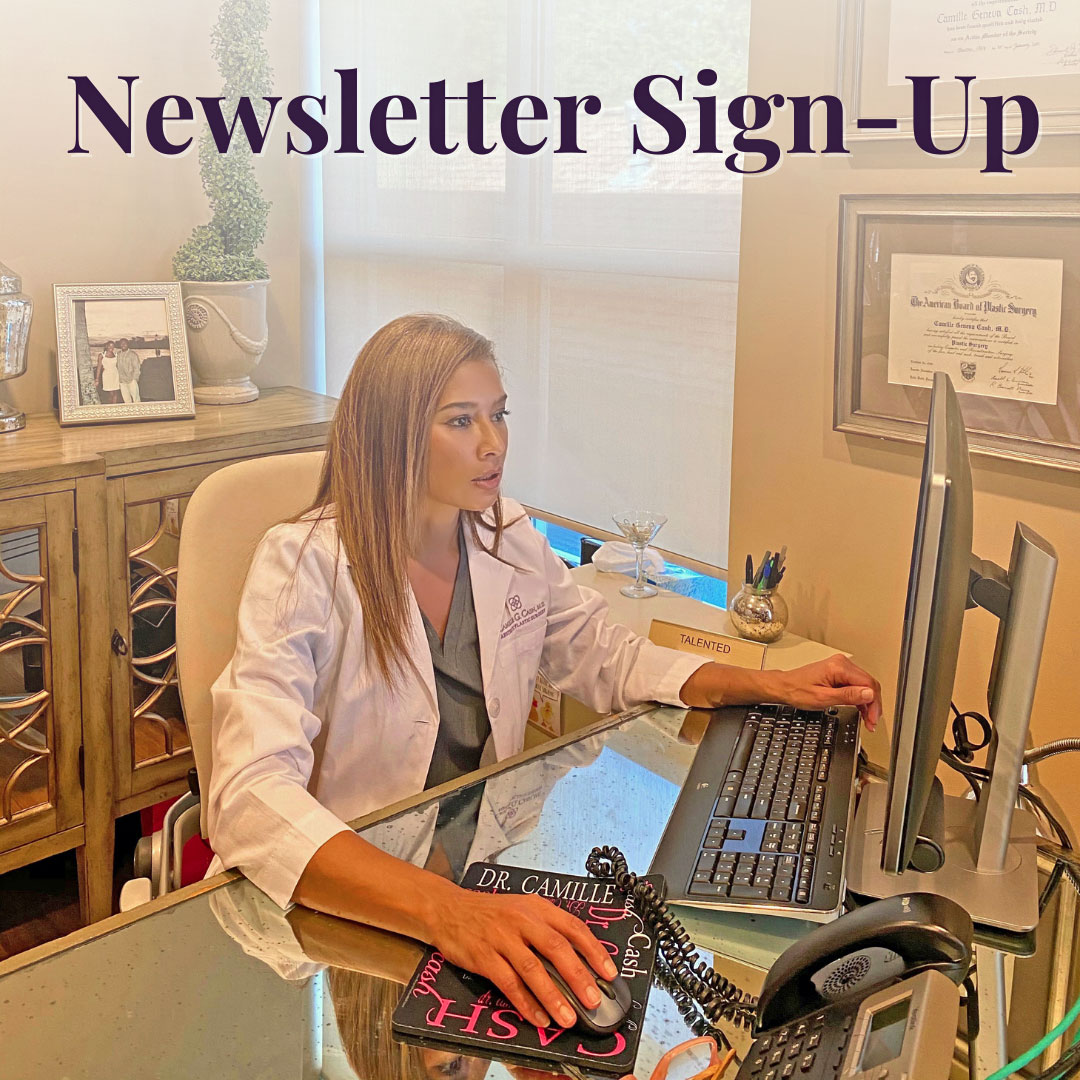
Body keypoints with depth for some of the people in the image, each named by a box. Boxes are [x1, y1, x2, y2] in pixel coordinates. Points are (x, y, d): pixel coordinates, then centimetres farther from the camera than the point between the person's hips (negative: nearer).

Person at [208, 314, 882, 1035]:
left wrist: (775, 686, 1)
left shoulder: (511, 538, 1)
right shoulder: (304, 567, -18)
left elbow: (609, 661, 15)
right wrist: (445, 911, -45)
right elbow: (254, 798, -30)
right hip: (340, 897, -5)